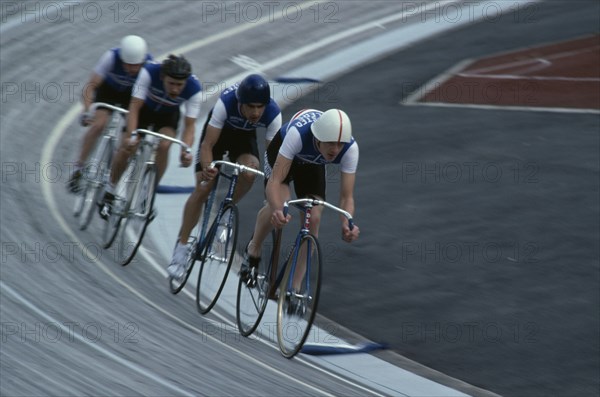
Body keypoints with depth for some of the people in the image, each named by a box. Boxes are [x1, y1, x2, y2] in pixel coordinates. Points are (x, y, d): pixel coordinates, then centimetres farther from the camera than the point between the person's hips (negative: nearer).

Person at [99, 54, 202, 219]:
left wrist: (186, 151, -46)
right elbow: (134, 107, -34)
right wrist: (131, 136, -48)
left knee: (164, 146, -25)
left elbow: (190, 125, -29)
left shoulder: (194, 89, -34)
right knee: (127, 147, -16)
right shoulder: (149, 72, -38)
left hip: (168, 114, 1)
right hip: (144, 108, -1)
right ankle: (109, 192, 6)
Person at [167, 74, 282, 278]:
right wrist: (207, 168, -53)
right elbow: (207, 145, -35)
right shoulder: (226, 102, -39)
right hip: (218, 132, -2)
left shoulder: (273, 114, -33)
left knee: (249, 173, -30)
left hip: (244, 136, 2)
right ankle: (181, 247, 1)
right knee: (202, 190, -12)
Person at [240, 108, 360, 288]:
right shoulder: (298, 133, -44)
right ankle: (253, 250, 1)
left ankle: (294, 287, -3)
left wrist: (347, 226, -51)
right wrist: (278, 210, -66)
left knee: (313, 218, -15)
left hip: (312, 164, 3)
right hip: (281, 151, -3)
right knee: (279, 202, -29)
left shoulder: (350, 148, -35)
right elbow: (274, 181, -46)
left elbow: (347, 197, -31)